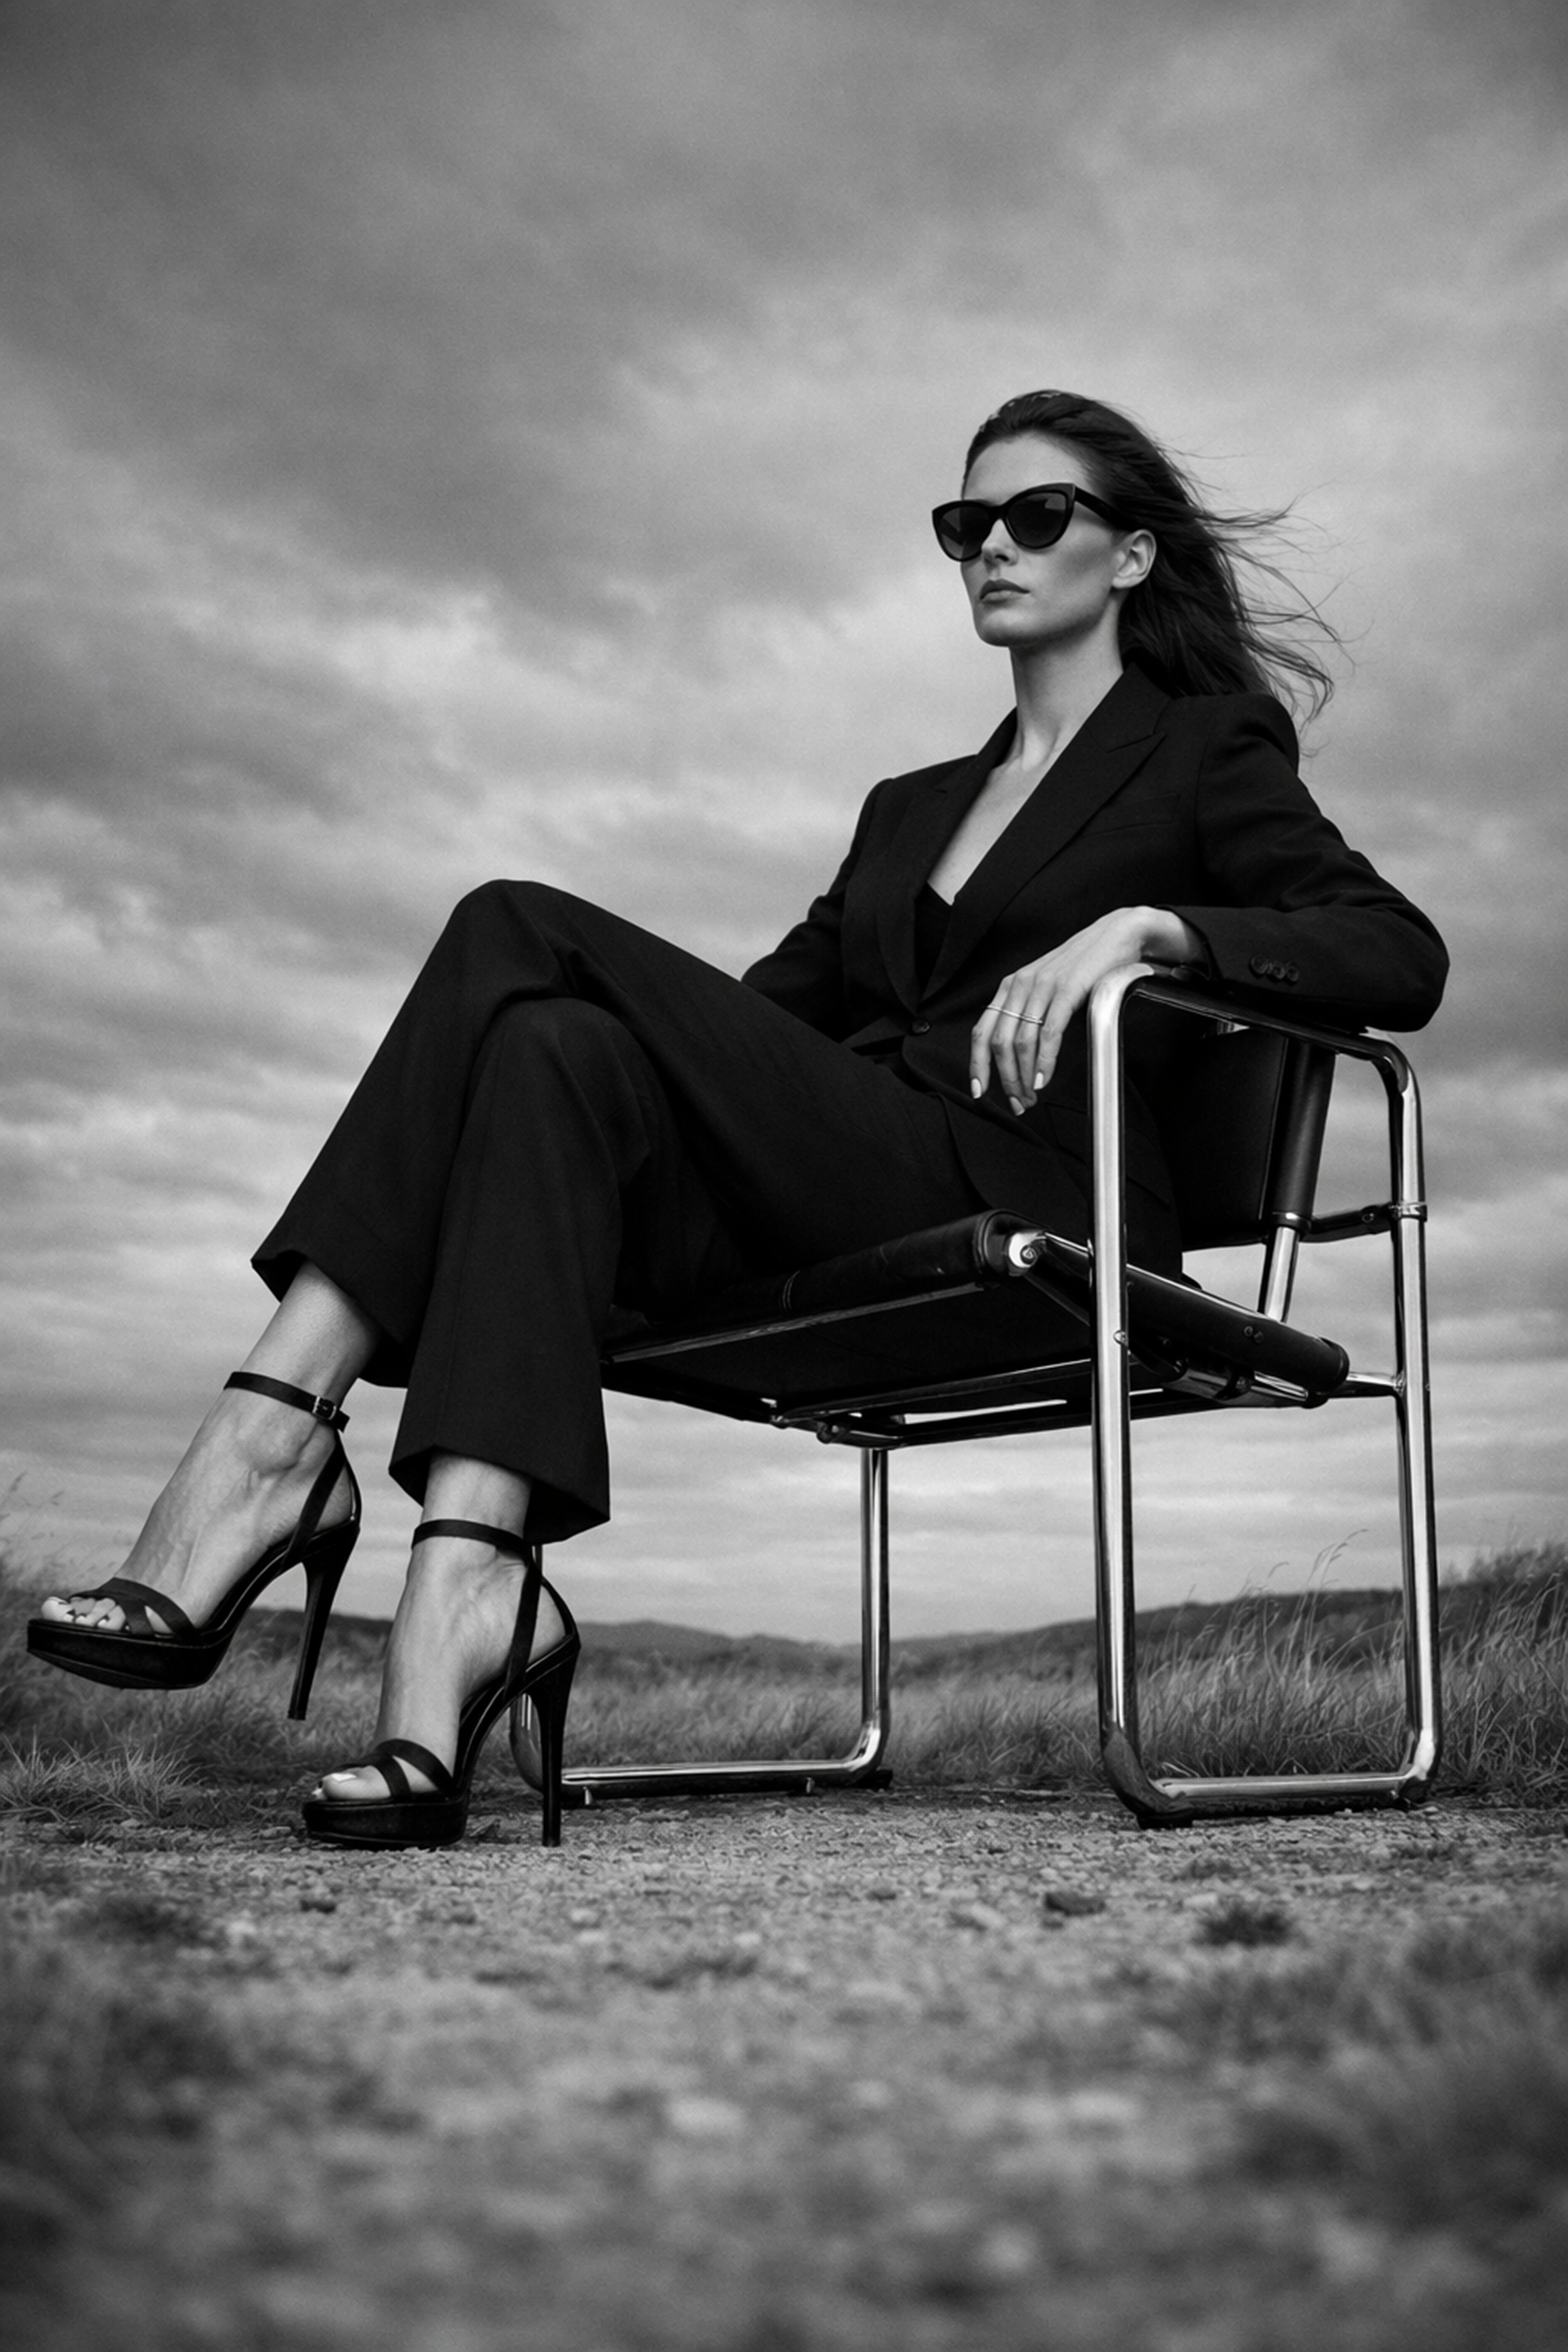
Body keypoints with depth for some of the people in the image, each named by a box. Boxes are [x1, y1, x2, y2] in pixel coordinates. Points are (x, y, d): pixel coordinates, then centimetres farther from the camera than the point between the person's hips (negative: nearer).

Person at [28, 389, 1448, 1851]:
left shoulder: (1207, 749, 15)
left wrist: (1150, 923, -15)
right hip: (834, 1226, 6)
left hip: (1019, 1223, -5)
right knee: (567, 1052, -25)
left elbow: (1402, 957, 0)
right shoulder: (911, 805, 32)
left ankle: (277, 1439, -29)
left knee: (523, 935, -20)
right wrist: (671, 1024, 1)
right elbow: (773, 1012, 22)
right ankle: (471, 1583, -37)